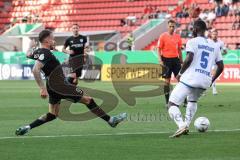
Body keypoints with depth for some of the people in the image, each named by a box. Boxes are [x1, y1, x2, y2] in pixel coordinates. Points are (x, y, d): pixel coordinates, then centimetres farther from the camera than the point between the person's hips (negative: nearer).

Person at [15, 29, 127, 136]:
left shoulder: (38, 52, 8)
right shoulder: (45, 53, -19)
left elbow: (28, 55, 33)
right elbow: (35, 70, -31)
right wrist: (42, 88, -31)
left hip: (53, 87, 10)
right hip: (60, 86, -10)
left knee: (52, 115, 15)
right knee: (88, 100, 1)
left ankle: (27, 128, 0)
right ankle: (110, 120, 9)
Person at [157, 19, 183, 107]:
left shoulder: (177, 37, 8)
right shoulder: (163, 36, -4)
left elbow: (179, 50, 15)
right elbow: (159, 49, -4)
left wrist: (181, 60, 13)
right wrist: (160, 60, -13)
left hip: (175, 59, 3)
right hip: (166, 60, -3)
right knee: (167, 80, 3)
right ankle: (167, 101, 11)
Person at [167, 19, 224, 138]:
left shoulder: (193, 42, -1)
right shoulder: (214, 45, 17)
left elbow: (189, 59, -16)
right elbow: (220, 66, 16)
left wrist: (180, 73, -4)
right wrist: (212, 80, 28)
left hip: (190, 78, -6)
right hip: (205, 81, 6)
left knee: (172, 104, -3)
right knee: (192, 100, 34)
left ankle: (181, 125, -27)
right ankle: (186, 125, 18)